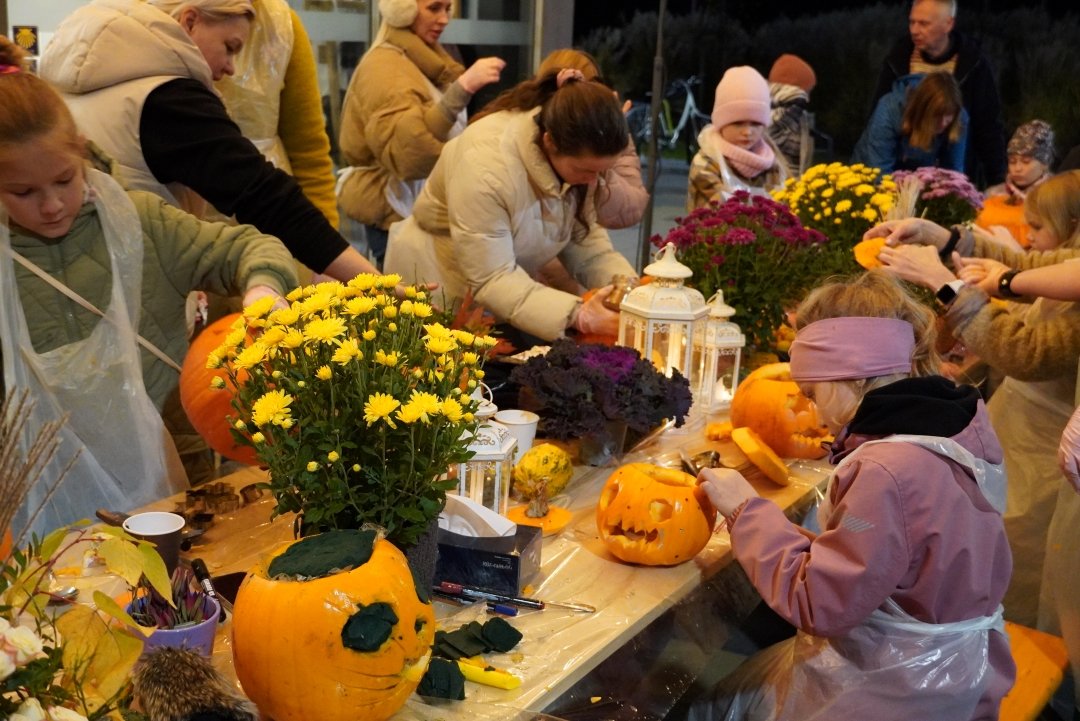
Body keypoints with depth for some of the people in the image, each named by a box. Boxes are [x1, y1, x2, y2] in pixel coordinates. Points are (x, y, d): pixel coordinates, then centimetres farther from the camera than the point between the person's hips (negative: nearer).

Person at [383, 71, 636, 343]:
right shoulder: (485, 166, -34)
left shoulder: (574, 153, -14)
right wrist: (576, 316, -42)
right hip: (444, 296, -6)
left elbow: (584, 238, -8)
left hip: (513, 277, 6)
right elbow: (491, 280, -33)